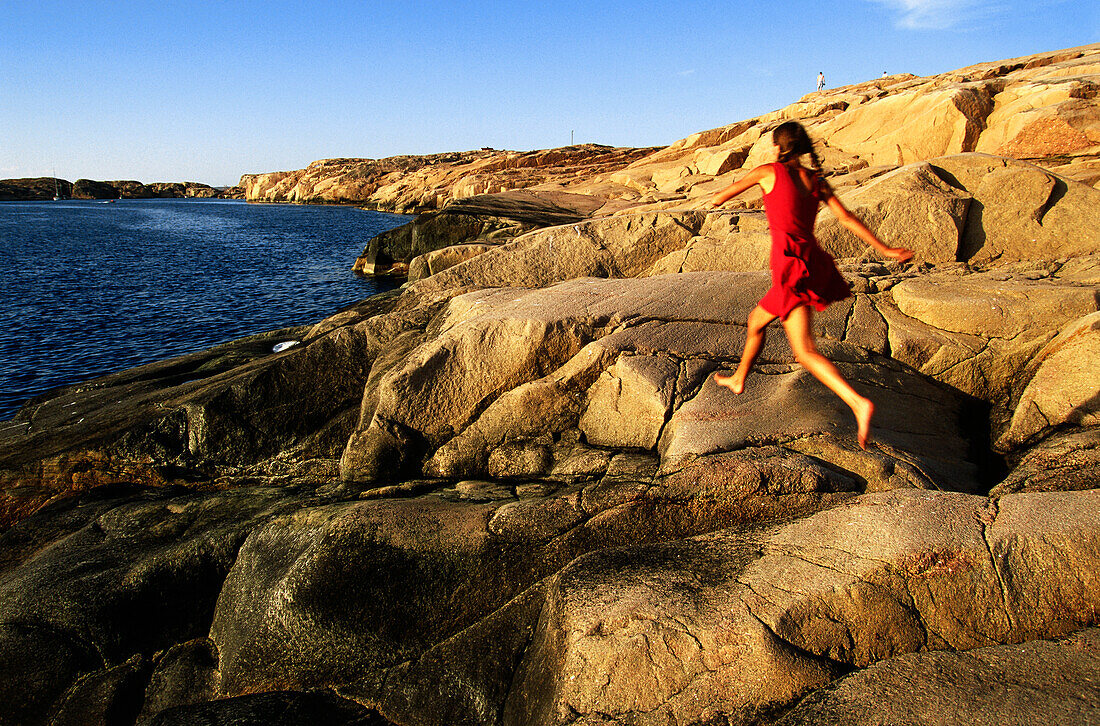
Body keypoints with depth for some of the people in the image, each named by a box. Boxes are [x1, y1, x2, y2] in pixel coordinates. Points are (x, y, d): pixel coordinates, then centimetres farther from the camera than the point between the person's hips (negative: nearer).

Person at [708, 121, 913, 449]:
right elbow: (847, 218, 5)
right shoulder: (816, 180, 12)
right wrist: (883, 249, 5)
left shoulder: (769, 171, -1)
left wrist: (718, 198, 35)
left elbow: (726, 194, 12)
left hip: (792, 268, -8)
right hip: (812, 262, 8)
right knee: (756, 320, 21)